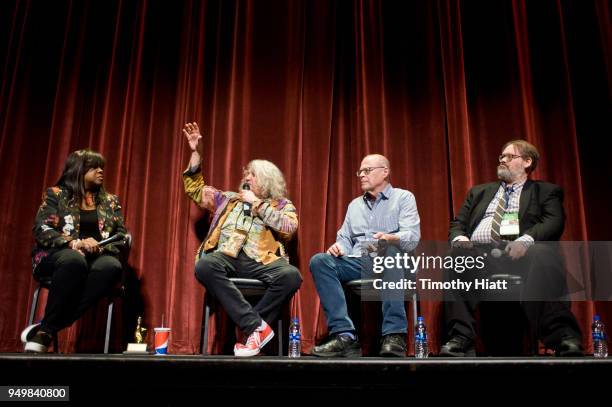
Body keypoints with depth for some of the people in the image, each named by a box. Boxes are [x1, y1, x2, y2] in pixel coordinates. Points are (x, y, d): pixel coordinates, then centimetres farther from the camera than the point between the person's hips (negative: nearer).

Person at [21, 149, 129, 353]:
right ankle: (45, 329, -28)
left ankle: (44, 329, -32)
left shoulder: (110, 201, 17)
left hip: (97, 258, 3)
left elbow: (122, 237, 9)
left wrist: (99, 247, -12)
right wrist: (76, 243, -20)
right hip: (57, 256, -2)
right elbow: (41, 230, -4)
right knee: (74, 259, -40)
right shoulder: (56, 194, 9)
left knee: (112, 266, -35)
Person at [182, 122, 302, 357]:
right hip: (227, 257, 2)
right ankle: (258, 326, -30)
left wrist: (257, 203, 1)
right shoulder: (230, 199, 28)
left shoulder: (282, 205, 18)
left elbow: (288, 229, -2)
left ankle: (251, 329, -19)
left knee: (291, 275, -33)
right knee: (205, 266, -33)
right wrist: (196, 152, 21)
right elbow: (195, 189, 29)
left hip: (261, 260, -2)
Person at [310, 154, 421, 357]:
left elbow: (412, 237, -4)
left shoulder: (403, 198, 11)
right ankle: (344, 335, -31)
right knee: (320, 261, -22)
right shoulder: (355, 204, 26)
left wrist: (391, 238, -26)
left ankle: (394, 335, -39)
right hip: (357, 263, 4)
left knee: (389, 253, -39)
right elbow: (345, 238, 20)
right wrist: (338, 247, -5)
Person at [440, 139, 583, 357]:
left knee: (543, 255, -36)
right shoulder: (478, 192, 31)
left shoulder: (547, 191, 21)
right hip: (479, 252, 2)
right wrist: (459, 238, -5)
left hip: (520, 252, -2)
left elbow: (554, 223, 2)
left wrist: (526, 239, -20)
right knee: (458, 254, -32)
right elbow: (457, 224, 21)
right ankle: (461, 338, -34)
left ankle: (564, 338, -35)